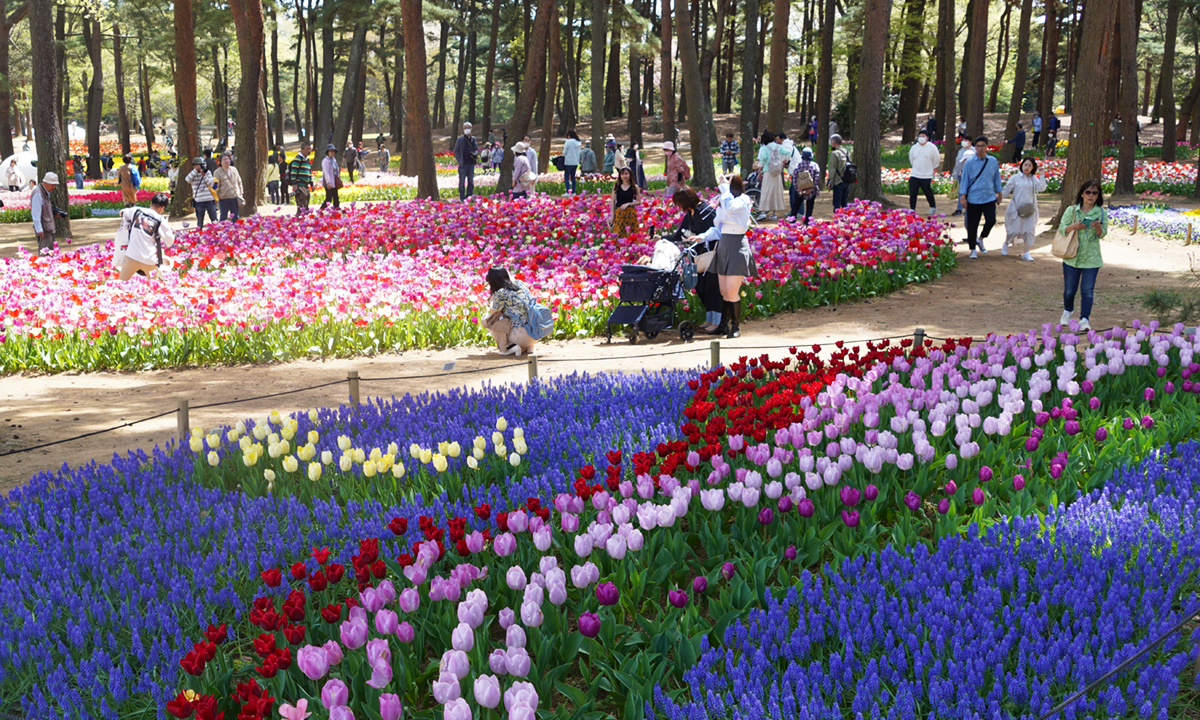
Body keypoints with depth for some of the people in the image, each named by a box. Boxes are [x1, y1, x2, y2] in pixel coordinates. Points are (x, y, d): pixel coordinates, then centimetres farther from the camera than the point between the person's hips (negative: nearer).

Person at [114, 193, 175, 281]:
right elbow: (169, 243, 4)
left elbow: (123, 212, 24)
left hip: (132, 257, 1)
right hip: (150, 260, -1)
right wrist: (170, 229, 21)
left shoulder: (136, 211, 2)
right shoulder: (161, 221, -4)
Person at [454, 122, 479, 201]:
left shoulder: (473, 139, 9)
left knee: (471, 182, 9)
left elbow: (477, 149, 18)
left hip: (471, 164, 4)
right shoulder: (460, 139, -3)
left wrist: (475, 154, -6)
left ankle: (469, 197, 18)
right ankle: (462, 198, 5)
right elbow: (456, 151, 0)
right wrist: (459, 161, -9)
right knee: (462, 182, 0)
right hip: (463, 164, -4)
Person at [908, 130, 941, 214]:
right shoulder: (914, 148, 6)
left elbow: (936, 160, 7)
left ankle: (933, 207, 27)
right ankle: (912, 209, 3)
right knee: (912, 193, -3)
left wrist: (931, 168, 13)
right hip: (914, 175, 3)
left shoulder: (932, 148, -4)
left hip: (926, 176, -3)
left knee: (928, 193, 6)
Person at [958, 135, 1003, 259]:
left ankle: (980, 239, 18)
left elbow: (996, 178, 15)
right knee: (972, 225, 2)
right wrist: (963, 196, -4)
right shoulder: (969, 162, -3)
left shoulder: (993, 161, 5)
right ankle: (973, 249, 19)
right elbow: (964, 179, 0)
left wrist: (998, 193, 18)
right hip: (974, 199, -2)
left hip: (989, 198, 2)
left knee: (991, 220, -10)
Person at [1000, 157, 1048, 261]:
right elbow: (1006, 191, 2)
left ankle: (1027, 253, 6)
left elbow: (1041, 188, -6)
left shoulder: (1033, 178, 7)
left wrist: (1041, 176, -8)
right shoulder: (1015, 178, -1)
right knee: (1015, 229, 0)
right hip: (1016, 208, -3)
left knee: (1030, 230, -1)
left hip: (1029, 209, 3)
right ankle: (1006, 244, 30)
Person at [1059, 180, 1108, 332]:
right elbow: (1061, 228, -1)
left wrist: (1098, 227, -22)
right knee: (1070, 289, 9)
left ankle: (1084, 319, -2)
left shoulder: (1101, 213, 1)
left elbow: (1103, 234, -1)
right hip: (1072, 257, 1)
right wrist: (1075, 226, -19)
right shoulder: (1072, 210, 0)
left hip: (1092, 258, 0)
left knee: (1088, 290, -6)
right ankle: (1067, 311, 37)